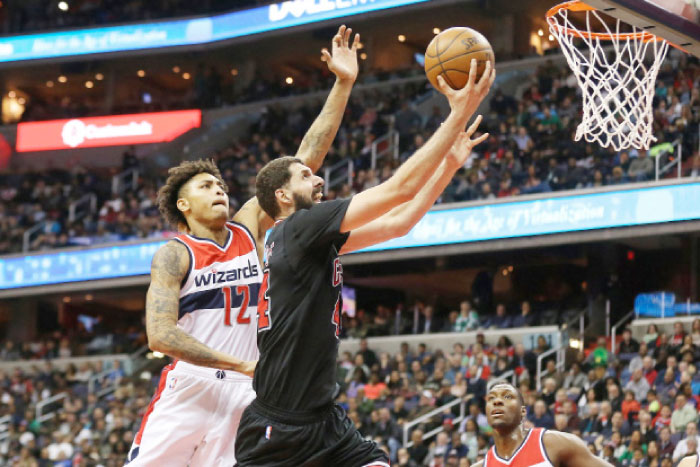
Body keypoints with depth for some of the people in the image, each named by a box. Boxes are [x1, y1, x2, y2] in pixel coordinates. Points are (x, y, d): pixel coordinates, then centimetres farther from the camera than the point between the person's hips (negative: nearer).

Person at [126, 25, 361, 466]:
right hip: (187, 391, -3)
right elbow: (161, 335, -15)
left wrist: (343, 86, 1)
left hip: (241, 396, 4)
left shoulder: (249, 227, 10)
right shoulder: (174, 254, -3)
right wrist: (244, 364, -19)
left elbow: (306, 160, 6)